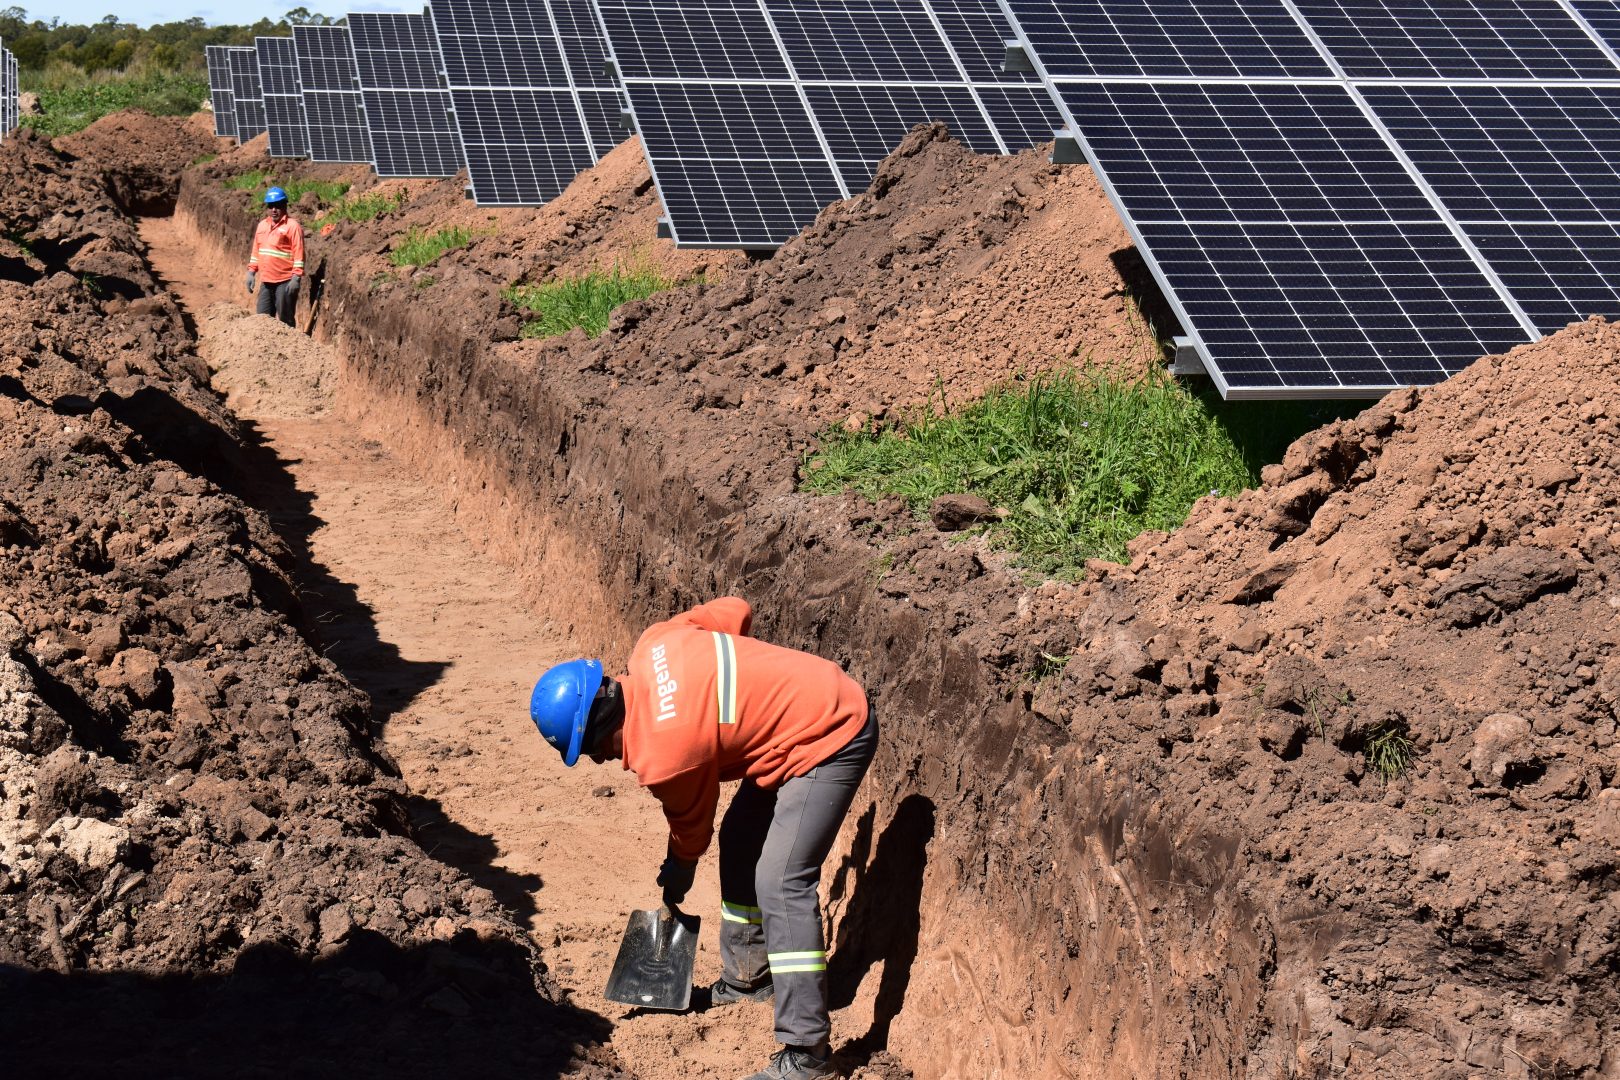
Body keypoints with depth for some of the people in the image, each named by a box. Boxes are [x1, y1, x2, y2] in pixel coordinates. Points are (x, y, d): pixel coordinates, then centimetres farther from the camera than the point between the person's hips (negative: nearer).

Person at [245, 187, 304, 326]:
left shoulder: (292, 226, -8)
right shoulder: (262, 225, 13)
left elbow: (299, 254, -12)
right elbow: (256, 251, 20)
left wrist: (296, 278, -18)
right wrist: (251, 272, 13)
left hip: (285, 282, -7)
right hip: (266, 281, 7)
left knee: (285, 321, -1)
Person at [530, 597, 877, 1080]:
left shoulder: (662, 755, -24)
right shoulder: (652, 645, -5)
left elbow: (692, 822, -4)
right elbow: (735, 609, 7)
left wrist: (678, 875, 17)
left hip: (831, 741, -11)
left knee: (781, 882, -16)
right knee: (740, 841, 20)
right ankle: (747, 976, 35)